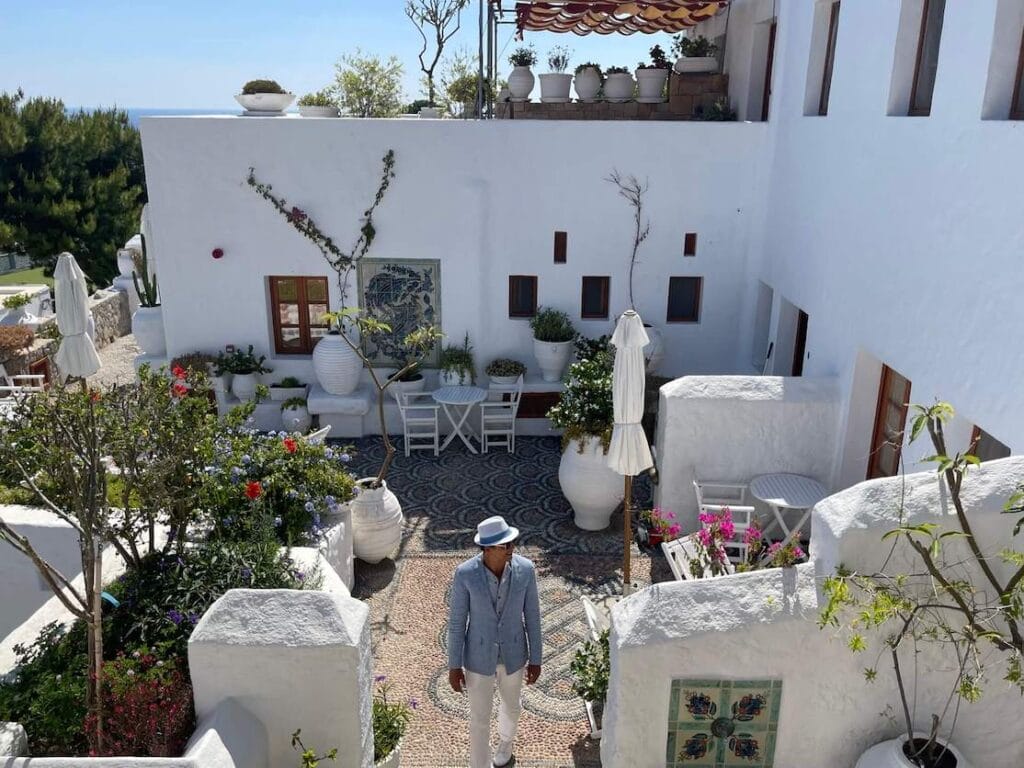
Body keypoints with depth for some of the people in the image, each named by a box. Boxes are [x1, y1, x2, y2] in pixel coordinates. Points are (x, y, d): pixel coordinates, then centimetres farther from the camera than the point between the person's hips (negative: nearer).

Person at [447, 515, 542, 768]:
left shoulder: (525, 569, -22)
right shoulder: (465, 573, -27)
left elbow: (532, 615, -9)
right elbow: (457, 621, -14)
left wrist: (535, 659, 0)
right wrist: (454, 665, -6)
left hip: (513, 653, 3)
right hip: (479, 655, -2)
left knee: (510, 705, 29)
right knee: (480, 717, 14)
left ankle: (506, 740, 65)